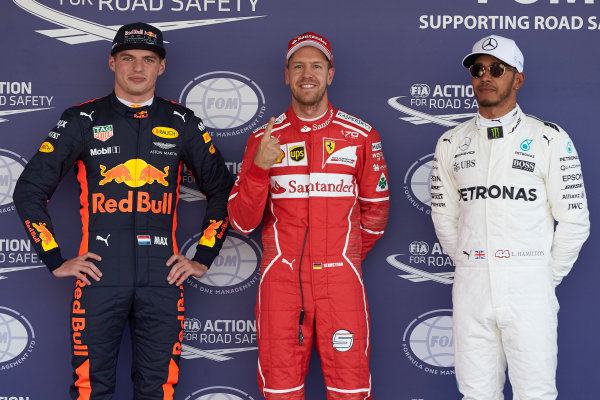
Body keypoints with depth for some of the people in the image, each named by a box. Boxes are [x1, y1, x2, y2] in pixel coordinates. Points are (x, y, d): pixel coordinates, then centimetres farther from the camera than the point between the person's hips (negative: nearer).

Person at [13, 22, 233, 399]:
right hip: (99, 278, -1)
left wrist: (204, 258, 9)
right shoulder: (83, 120, 5)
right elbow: (30, 190, 8)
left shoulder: (182, 123, 8)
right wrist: (55, 260, 2)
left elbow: (222, 190, 15)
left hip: (162, 279, 1)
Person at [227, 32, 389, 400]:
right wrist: (259, 167, -13)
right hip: (280, 280, 1)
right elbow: (242, 222, 0)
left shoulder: (361, 135, 5)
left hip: (340, 280, 0)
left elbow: (375, 209, 15)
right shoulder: (264, 138, 6)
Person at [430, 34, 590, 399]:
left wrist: (548, 277, 4)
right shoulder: (451, 143, 9)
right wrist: (471, 268, 12)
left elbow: (574, 220, 0)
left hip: (528, 291, -3)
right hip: (471, 290, 3)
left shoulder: (550, 139, -1)